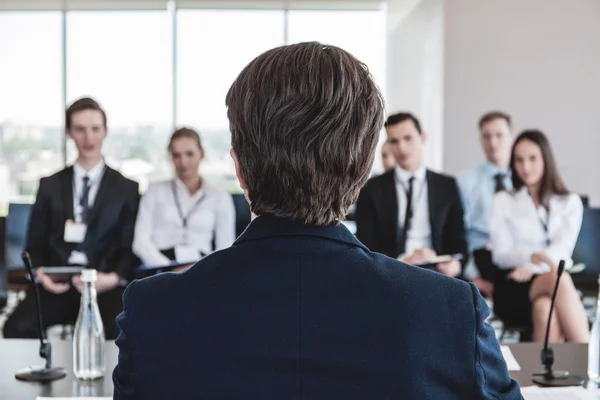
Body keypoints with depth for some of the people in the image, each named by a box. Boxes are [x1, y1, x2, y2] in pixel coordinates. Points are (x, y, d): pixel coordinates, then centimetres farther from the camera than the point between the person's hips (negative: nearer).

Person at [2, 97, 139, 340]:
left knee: (123, 331, -35)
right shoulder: (49, 185, 17)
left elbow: (131, 248, 8)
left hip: (105, 286, -1)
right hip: (56, 284, 2)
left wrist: (113, 278, -13)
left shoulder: (127, 189, 12)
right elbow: (35, 244, 16)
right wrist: (40, 273, -7)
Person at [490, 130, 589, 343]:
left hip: (557, 279, 1)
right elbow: (501, 254, 2)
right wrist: (532, 256, -20)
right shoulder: (503, 201, 13)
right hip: (517, 286, -1)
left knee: (545, 308, -37)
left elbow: (562, 249, -1)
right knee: (558, 279, -36)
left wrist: (532, 268, -22)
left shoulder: (570, 202, 15)